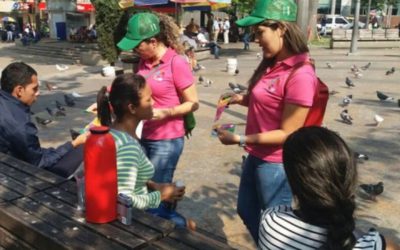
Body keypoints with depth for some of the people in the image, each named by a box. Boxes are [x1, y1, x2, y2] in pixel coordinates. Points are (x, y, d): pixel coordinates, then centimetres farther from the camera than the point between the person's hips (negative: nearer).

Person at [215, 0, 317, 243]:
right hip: (257, 156, 9)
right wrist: (242, 98, -1)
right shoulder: (273, 64, 3)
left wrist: (239, 139, -21)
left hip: (276, 164, -9)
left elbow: (287, 134, -22)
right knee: (246, 210, 26)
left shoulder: (300, 75, -25)